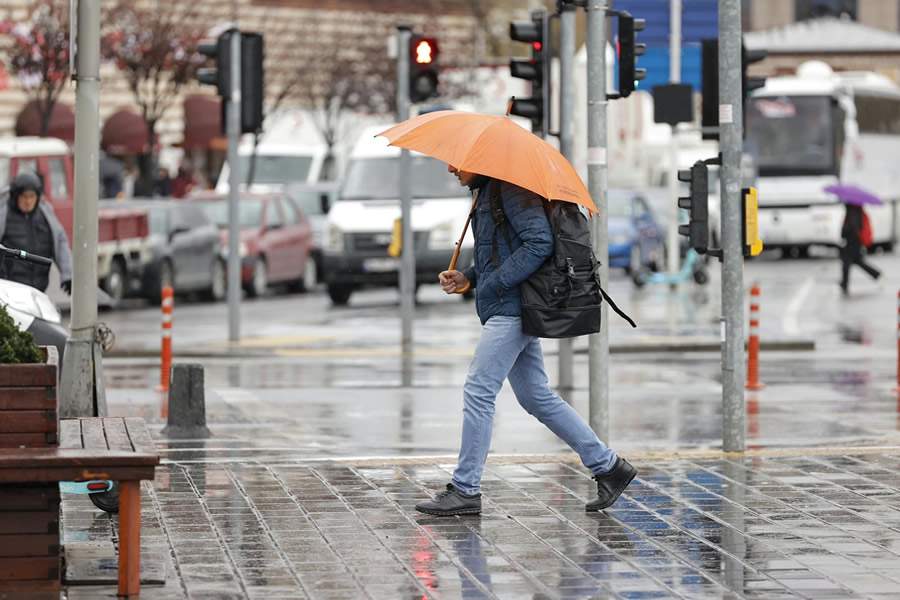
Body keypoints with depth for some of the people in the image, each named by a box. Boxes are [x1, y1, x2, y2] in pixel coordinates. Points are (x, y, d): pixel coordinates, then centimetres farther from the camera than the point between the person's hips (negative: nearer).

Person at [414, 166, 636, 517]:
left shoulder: (510, 188, -12)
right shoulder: (484, 192, 19)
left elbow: (540, 242, -20)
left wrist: (495, 282, -20)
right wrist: (468, 278, 10)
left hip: (511, 307, -10)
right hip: (507, 308, 10)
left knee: (478, 391, -9)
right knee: (536, 396, 12)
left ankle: (465, 490, -5)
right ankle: (607, 465, 16)